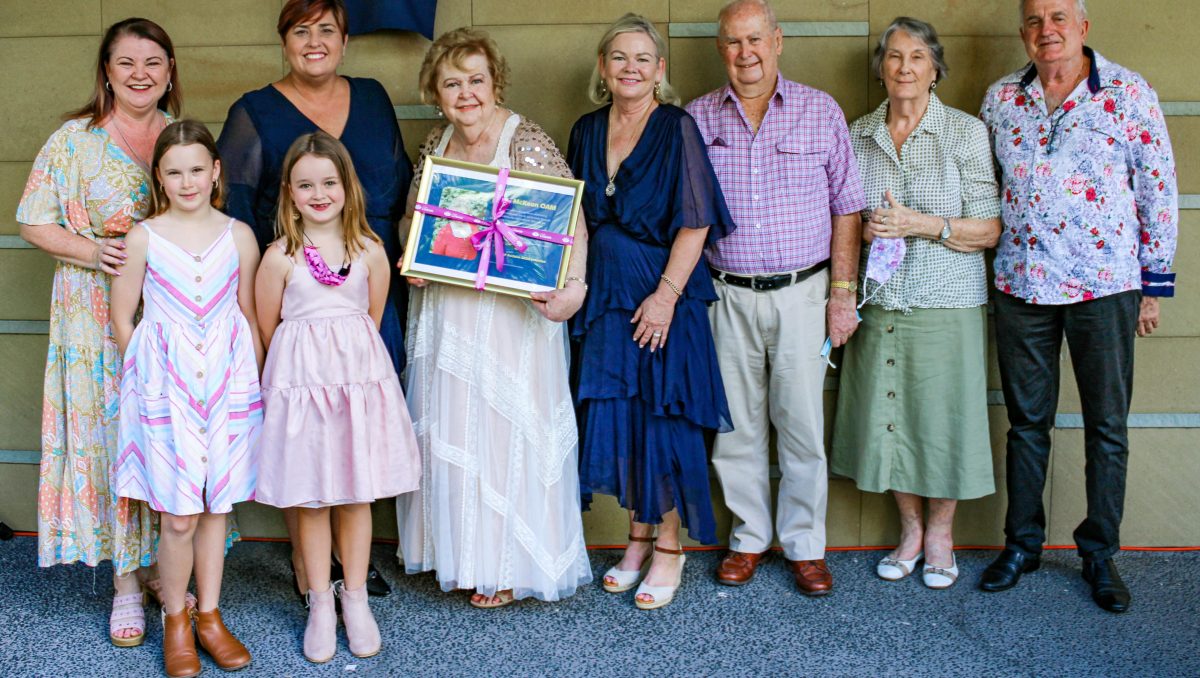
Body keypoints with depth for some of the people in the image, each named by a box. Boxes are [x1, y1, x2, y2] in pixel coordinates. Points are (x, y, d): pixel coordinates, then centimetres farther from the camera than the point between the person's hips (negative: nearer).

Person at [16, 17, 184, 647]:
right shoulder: (74, 139, 0)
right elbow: (33, 224, 1)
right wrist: (92, 249, -16)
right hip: (98, 317, -2)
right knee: (108, 435, 0)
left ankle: (161, 562, 20)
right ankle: (124, 580, 11)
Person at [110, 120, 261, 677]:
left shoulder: (238, 235, 4)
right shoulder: (143, 238, -1)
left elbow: (250, 317, 9)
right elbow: (123, 318, 5)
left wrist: (254, 380, 8)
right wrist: (148, 375, 6)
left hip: (226, 380, 2)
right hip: (165, 384, -2)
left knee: (215, 505, 10)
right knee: (179, 515, -1)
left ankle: (209, 616, 24)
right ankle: (175, 621, 18)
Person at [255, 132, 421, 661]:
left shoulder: (370, 252, 0)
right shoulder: (280, 257, -6)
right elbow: (267, 329, 4)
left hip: (360, 376, 2)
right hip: (301, 379, -1)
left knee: (358, 494, 9)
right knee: (311, 500, 6)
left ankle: (356, 599, 25)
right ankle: (321, 606, 21)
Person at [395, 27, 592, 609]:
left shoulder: (527, 142, -12)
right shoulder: (436, 144, 8)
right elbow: (413, 216, 19)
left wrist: (573, 285, -33)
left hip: (509, 314, -6)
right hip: (444, 313, 7)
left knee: (506, 429, 2)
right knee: (447, 429, 12)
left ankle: (507, 566, 18)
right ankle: (460, 551, 29)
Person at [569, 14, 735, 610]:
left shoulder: (676, 127, -6)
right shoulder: (587, 131, 9)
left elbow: (695, 222, -11)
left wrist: (666, 294, -17)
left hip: (664, 293, -5)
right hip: (604, 294, 5)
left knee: (663, 416, 0)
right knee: (613, 414, 7)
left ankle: (669, 546, 14)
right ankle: (638, 535, 24)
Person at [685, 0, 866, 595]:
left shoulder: (821, 112, 2)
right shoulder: (697, 119, 5)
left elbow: (847, 208, 4)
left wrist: (842, 293, -1)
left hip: (801, 294, -1)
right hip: (727, 296, 1)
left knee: (802, 427, 3)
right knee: (735, 425, 8)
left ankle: (805, 546, 18)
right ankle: (749, 538, 24)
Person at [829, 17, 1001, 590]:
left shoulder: (966, 132, -3)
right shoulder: (857, 135, 7)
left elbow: (988, 230, -5)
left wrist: (919, 224, -17)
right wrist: (863, 230, -7)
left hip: (946, 303, -3)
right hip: (878, 301, 3)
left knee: (942, 416, 3)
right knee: (887, 414, 8)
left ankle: (940, 533, 23)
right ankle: (910, 528, 27)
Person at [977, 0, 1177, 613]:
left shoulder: (1129, 94, -4)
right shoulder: (1000, 98, 5)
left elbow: (1158, 191, -2)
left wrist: (1154, 284, -2)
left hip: (1105, 284, -2)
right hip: (1021, 282, 2)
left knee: (1107, 426, 7)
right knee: (1026, 422, 12)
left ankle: (1100, 554, 21)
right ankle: (1022, 544, 25)